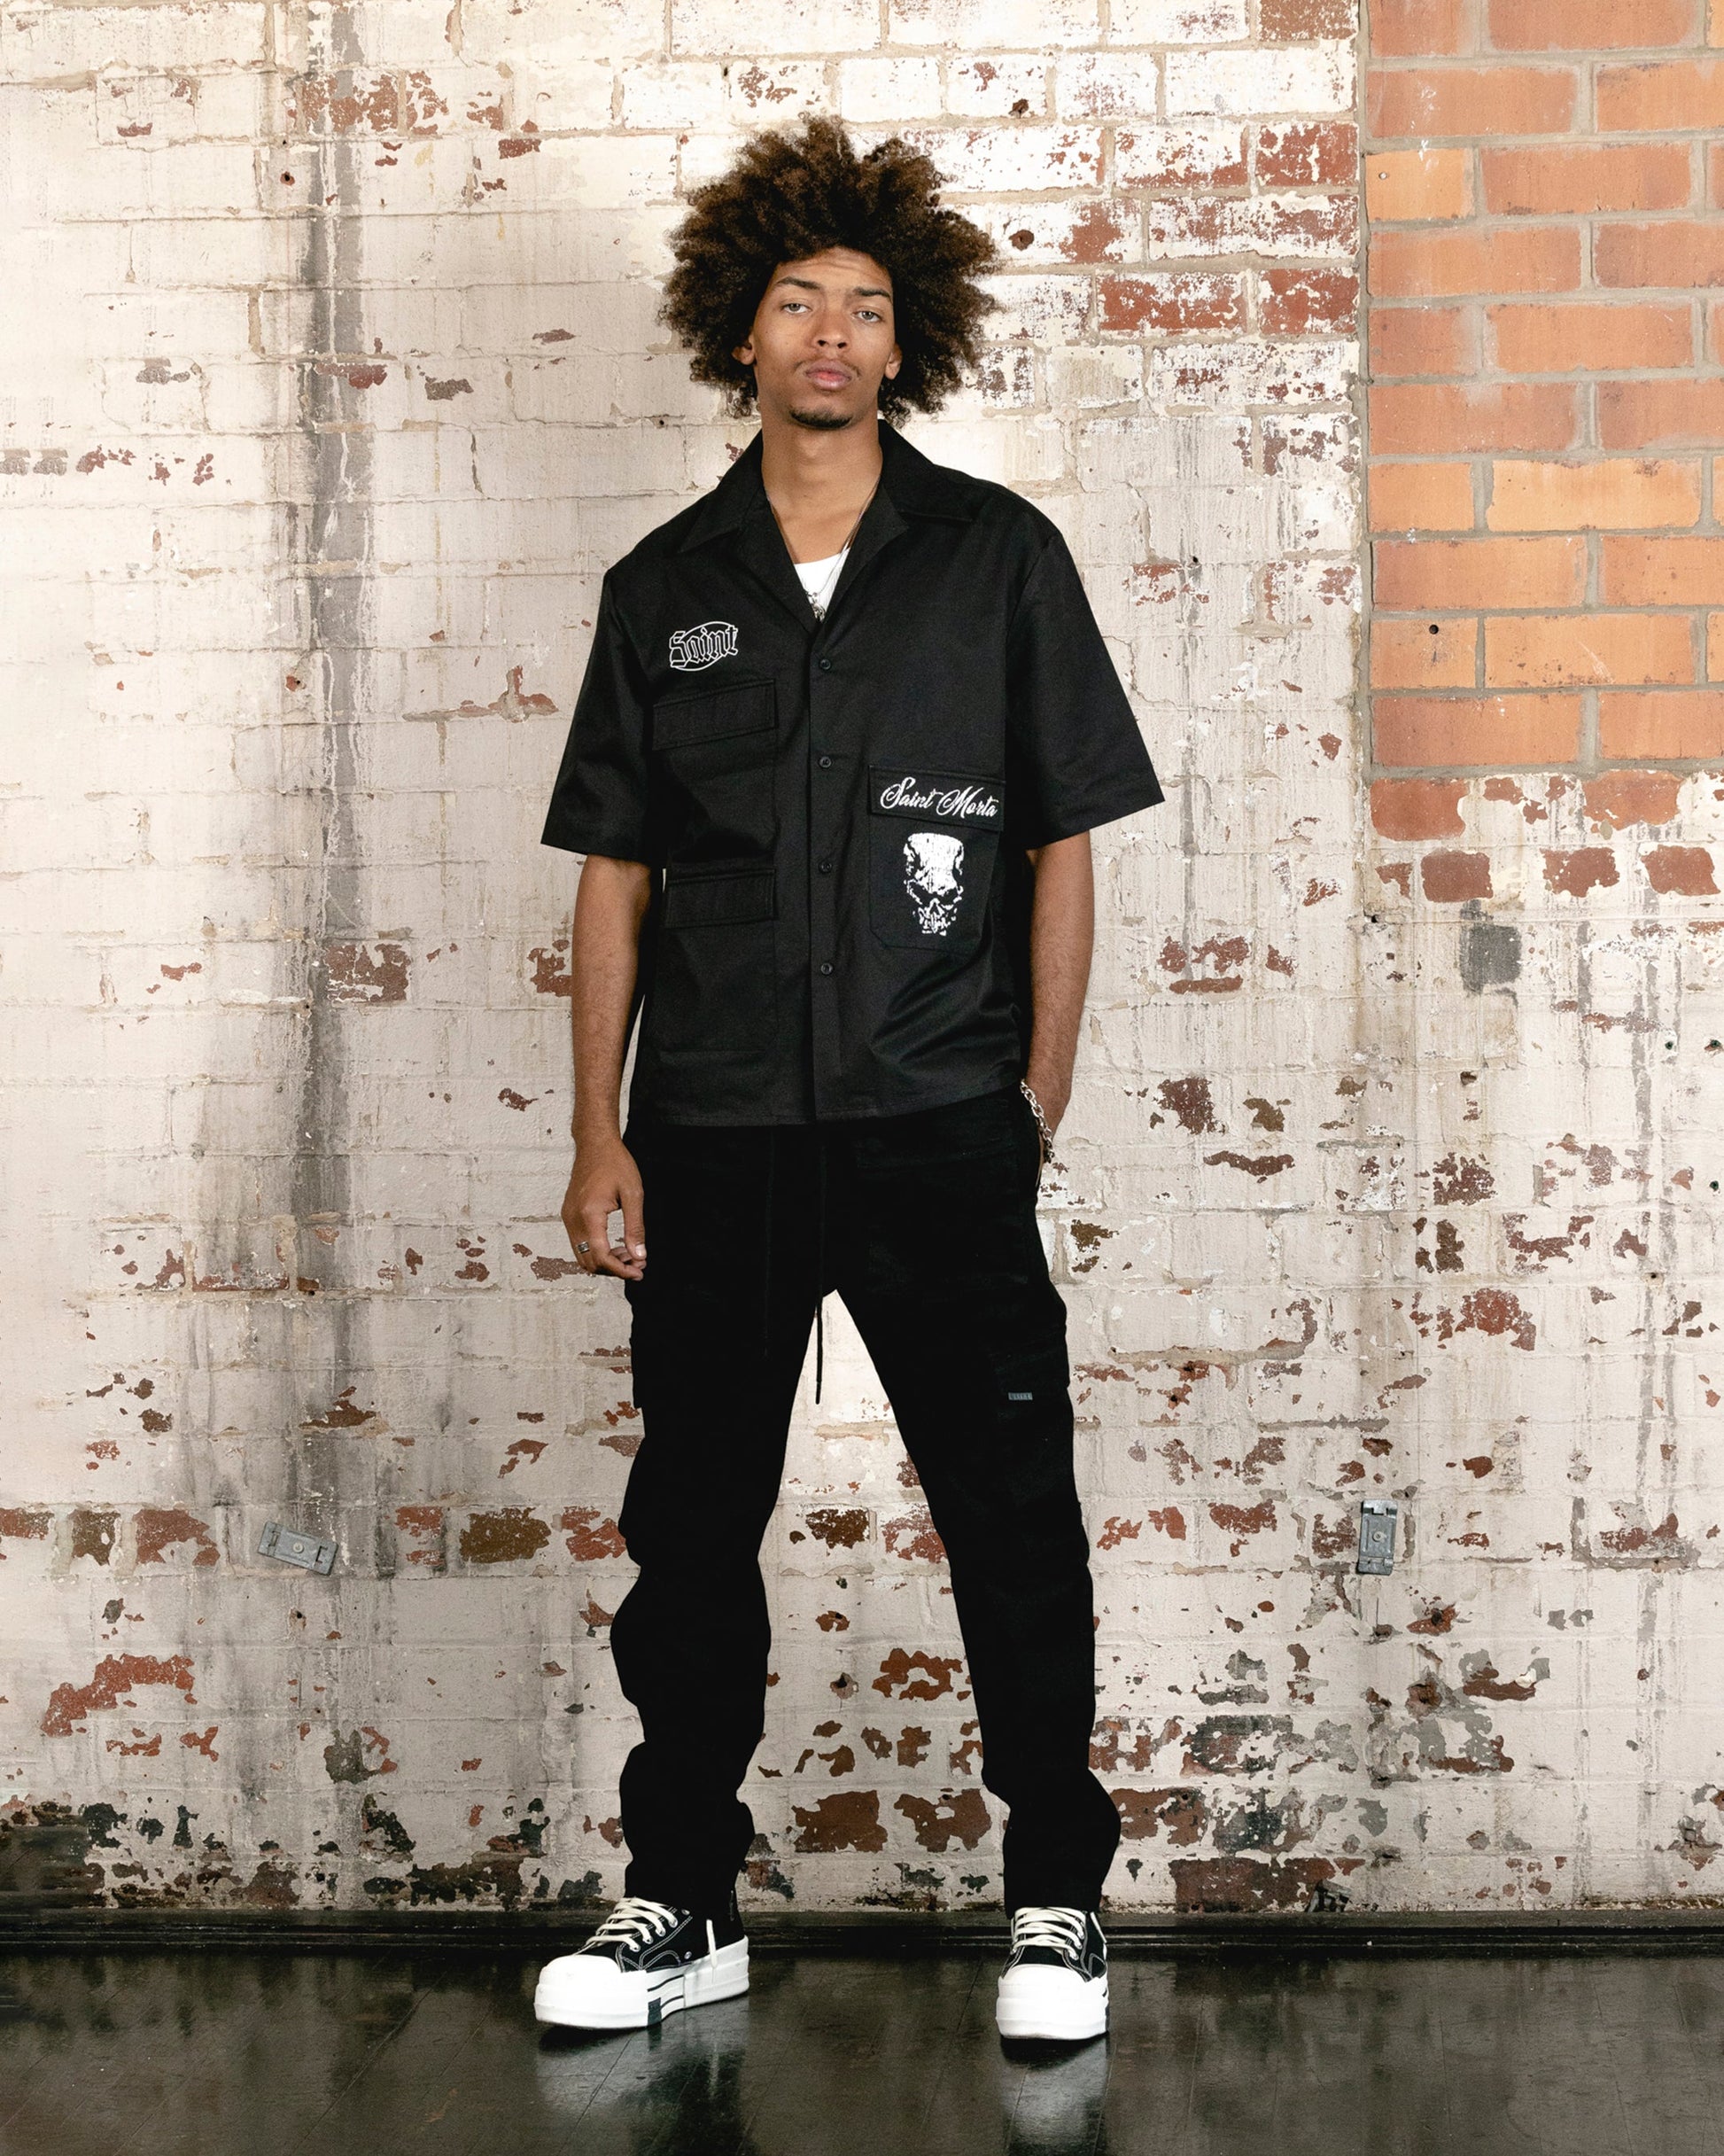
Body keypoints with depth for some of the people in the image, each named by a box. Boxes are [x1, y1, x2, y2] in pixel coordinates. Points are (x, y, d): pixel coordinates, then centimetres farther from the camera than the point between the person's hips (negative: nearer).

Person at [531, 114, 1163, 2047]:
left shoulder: (997, 557, 4)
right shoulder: (664, 586, 9)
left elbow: (1063, 846, 4)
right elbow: (615, 870, 10)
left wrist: (1040, 1098, -2)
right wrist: (599, 1133, 3)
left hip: (941, 1133, -2)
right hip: (713, 1140, 3)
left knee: (1011, 1521, 1)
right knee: (690, 1525, 8)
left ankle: (1057, 1897, 15)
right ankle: (682, 1904, 21)